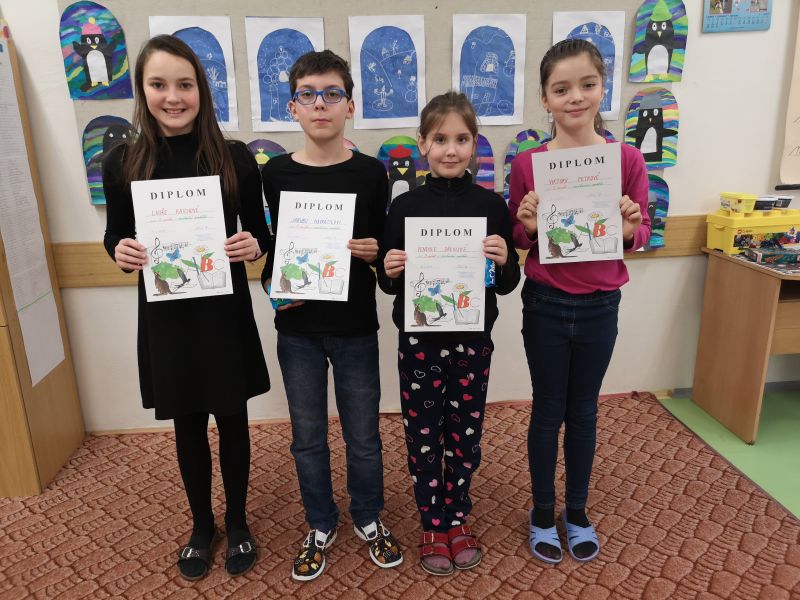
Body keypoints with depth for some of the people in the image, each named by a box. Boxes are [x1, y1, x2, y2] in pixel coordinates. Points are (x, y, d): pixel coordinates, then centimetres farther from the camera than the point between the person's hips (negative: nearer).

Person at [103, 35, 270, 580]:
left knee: (231, 419, 12)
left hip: (225, 310, -1)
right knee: (188, 426, 15)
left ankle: (237, 523, 36)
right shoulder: (122, 163, -3)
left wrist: (254, 246, -20)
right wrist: (120, 252, -15)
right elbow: (116, 234, 7)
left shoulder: (235, 157, -6)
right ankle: (202, 526, 39)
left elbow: (259, 234, 2)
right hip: (164, 314, 1)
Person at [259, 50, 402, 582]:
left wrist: (374, 253, -17)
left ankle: (368, 518, 38)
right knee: (308, 437, 14)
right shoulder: (274, 174, -1)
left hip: (355, 328, -1)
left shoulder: (371, 173, -3)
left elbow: (384, 249, 4)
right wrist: (272, 286, -13)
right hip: (297, 329, 1)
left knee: (363, 434, 13)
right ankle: (321, 525, 37)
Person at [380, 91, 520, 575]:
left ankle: (458, 519, 36)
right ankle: (433, 525, 31)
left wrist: (504, 261, -19)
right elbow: (390, 285, 2)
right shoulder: (405, 207, -3)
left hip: (473, 341, 1)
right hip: (419, 341, 0)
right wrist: (390, 272, -19)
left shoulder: (492, 205, -2)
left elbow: (507, 284, 1)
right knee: (423, 436, 10)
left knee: (465, 434, 14)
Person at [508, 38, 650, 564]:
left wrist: (630, 229, -20)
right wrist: (529, 226, -21)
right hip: (545, 304, -1)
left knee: (584, 411, 16)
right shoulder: (527, 164, -8)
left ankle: (578, 511, 37)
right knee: (548, 411, 12)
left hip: (600, 306, 1)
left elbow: (642, 234, 1)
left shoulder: (627, 159, -6)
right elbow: (518, 241, 1)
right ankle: (543, 512, 33)